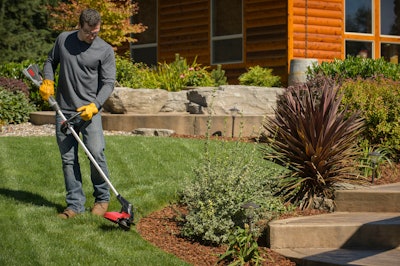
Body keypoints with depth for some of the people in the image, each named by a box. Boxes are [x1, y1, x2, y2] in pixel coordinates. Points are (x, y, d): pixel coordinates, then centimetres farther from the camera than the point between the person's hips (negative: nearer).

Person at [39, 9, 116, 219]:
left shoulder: (105, 50, -2)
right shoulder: (63, 39, 8)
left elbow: (108, 82, -4)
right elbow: (51, 61, 23)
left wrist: (95, 105, -18)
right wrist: (47, 81, 4)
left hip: (89, 110, -3)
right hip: (63, 111, 3)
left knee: (96, 153, -14)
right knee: (68, 159, 3)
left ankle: (102, 199, 4)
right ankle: (75, 204, 9)